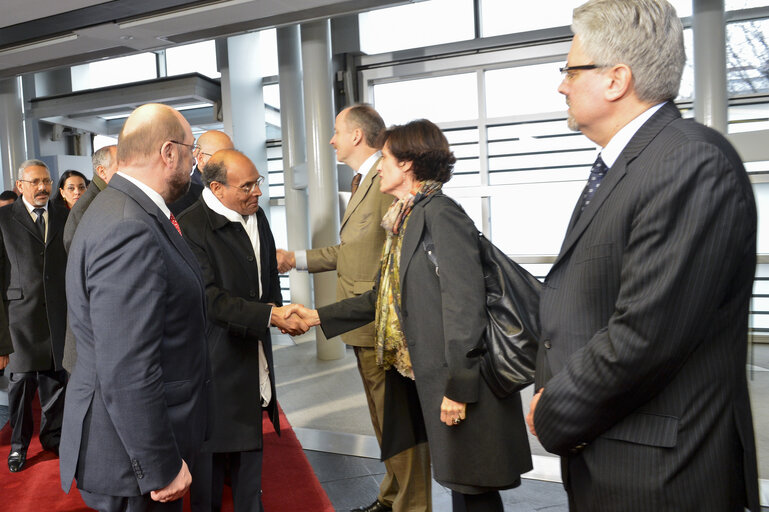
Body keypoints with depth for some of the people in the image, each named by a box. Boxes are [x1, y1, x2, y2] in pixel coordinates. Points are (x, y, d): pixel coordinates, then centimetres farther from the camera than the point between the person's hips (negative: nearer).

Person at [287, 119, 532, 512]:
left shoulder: (440, 213, -14)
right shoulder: (405, 220, 14)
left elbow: (465, 304, -19)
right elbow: (385, 296, 16)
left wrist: (458, 387, -19)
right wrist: (318, 317, 14)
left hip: (462, 379, -8)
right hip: (420, 376, 8)